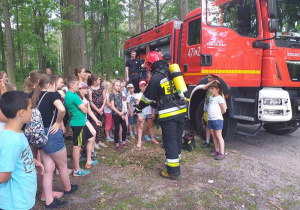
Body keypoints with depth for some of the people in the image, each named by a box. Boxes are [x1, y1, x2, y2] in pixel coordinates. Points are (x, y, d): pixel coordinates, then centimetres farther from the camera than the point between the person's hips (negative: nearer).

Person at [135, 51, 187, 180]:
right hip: (180, 111, 7)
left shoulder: (156, 78, -10)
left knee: (170, 141, 2)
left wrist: (139, 108, 17)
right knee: (177, 139, 16)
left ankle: (172, 172, 10)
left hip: (168, 114, -7)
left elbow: (147, 97, -1)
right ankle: (176, 166, 30)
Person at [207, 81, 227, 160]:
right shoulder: (211, 97, 13)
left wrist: (217, 114, 0)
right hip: (210, 119, 8)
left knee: (219, 136, -4)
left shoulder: (219, 98, -12)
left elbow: (224, 110, -13)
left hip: (217, 120, -8)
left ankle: (222, 153, 3)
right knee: (213, 136, 13)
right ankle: (217, 150, 25)